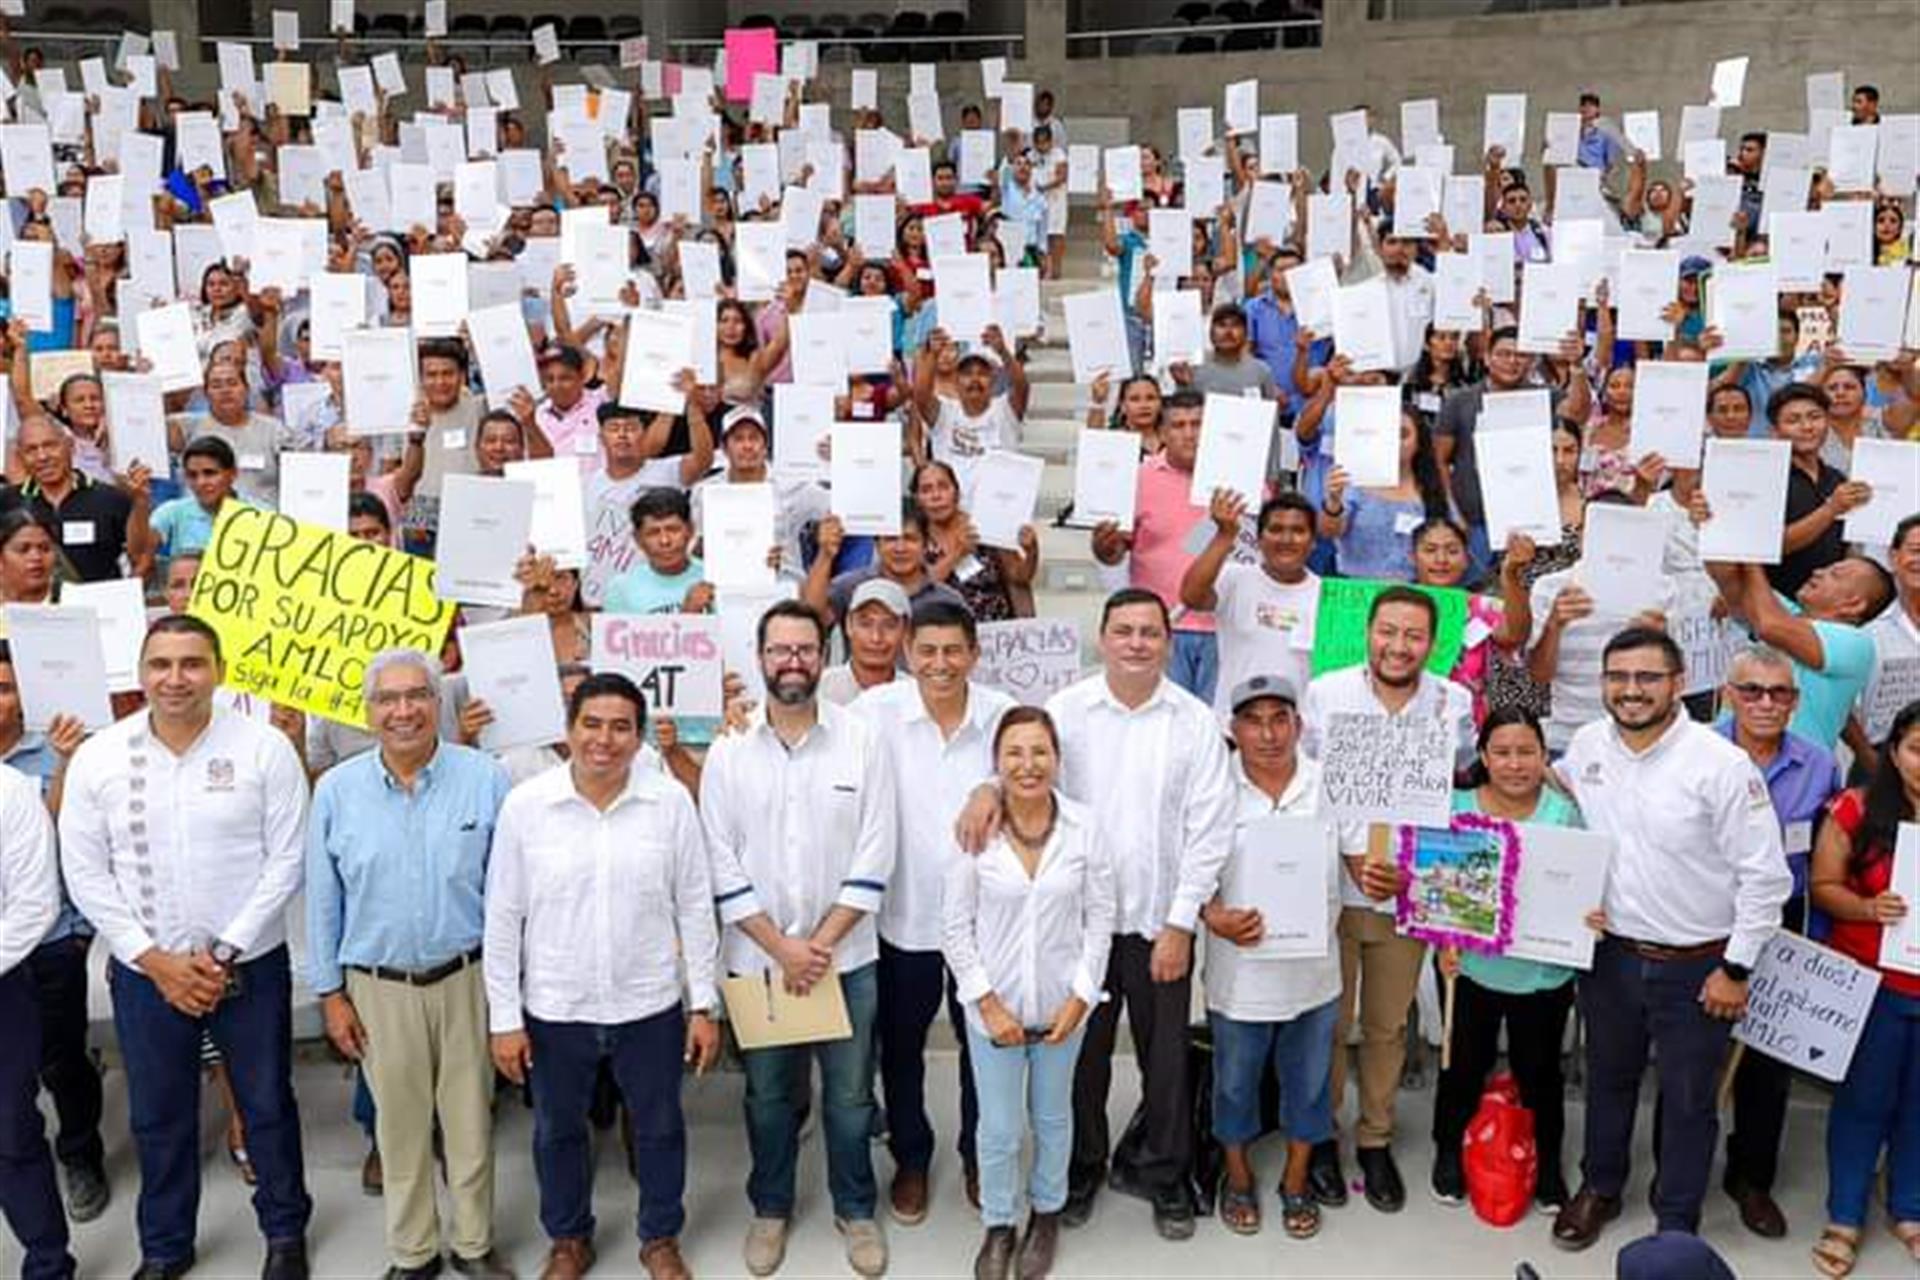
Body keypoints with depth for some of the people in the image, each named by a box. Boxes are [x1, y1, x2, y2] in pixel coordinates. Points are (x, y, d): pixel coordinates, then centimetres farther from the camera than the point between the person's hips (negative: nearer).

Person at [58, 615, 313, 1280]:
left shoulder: (264, 747, -9)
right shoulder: (96, 758, -4)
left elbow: (286, 860, -9)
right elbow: (87, 875, -2)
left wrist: (223, 954, -12)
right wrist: (156, 960, -8)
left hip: (251, 964, -1)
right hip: (144, 971, 2)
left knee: (268, 1105, 13)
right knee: (158, 1117, 15)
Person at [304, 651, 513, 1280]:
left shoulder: (485, 779, -8)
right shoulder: (336, 790, -3)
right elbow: (323, 901, 4)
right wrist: (330, 993, 4)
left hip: (467, 979, -1)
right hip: (377, 987, 1)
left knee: (470, 1119, 10)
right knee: (400, 1125, 13)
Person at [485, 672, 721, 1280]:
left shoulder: (671, 801, -9)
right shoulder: (524, 804, -11)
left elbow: (695, 908, -2)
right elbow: (503, 919, -4)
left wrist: (703, 1004, -1)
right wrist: (504, 1018, -3)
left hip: (650, 1006, 0)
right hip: (554, 1009, 0)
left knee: (659, 1127, 17)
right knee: (557, 1132, 19)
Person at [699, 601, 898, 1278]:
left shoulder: (862, 741, -5)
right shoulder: (728, 750, -3)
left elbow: (873, 860, -7)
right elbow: (721, 865, -5)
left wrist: (822, 944, -12)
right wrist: (782, 948, -10)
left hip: (846, 956, 0)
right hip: (757, 958, 1)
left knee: (849, 1095, 10)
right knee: (768, 1094, 15)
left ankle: (856, 1209, 30)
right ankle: (770, 1208, 35)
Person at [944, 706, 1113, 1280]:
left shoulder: (1083, 828, -10)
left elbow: (1099, 919, -3)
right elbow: (955, 926, -7)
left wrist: (1080, 997, -9)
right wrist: (987, 1002, -10)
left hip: (1062, 1003, 1)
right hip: (994, 1005, -1)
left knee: (1052, 1117, 19)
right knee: (998, 1128, 9)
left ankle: (1047, 1213, 43)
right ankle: (999, 1225, 33)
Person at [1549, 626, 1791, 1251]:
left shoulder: (1721, 764, -20)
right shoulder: (1587, 745, -5)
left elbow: (1766, 874, -14)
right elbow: (1561, 786, 17)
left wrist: (1736, 968, -10)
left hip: (1696, 967, -4)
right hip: (1610, 954, 4)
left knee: (1688, 1101, 12)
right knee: (1608, 1081, 22)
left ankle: (1677, 1224, 31)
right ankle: (1599, 1187, 43)